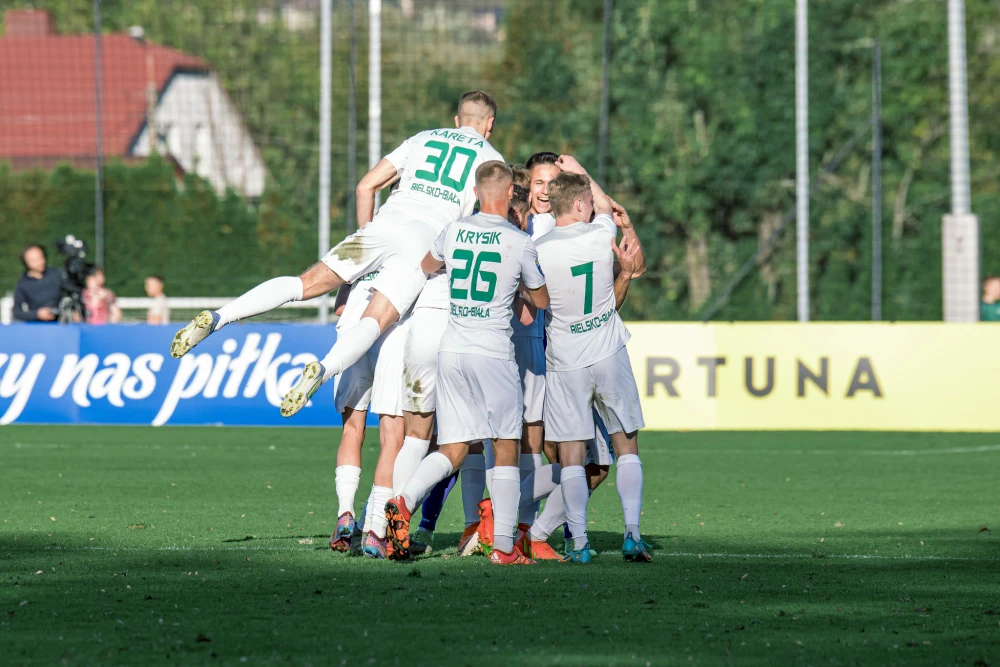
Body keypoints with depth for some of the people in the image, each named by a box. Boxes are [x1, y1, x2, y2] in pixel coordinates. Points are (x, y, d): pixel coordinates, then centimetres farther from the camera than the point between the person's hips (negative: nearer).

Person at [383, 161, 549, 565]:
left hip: (451, 351, 4)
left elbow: (425, 267, 27)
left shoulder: (454, 232, 5)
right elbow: (541, 301, 8)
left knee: (454, 450, 7)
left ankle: (404, 501, -18)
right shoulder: (520, 243, -5)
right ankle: (503, 546, 2)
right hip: (493, 354, -4)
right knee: (506, 449, 5)